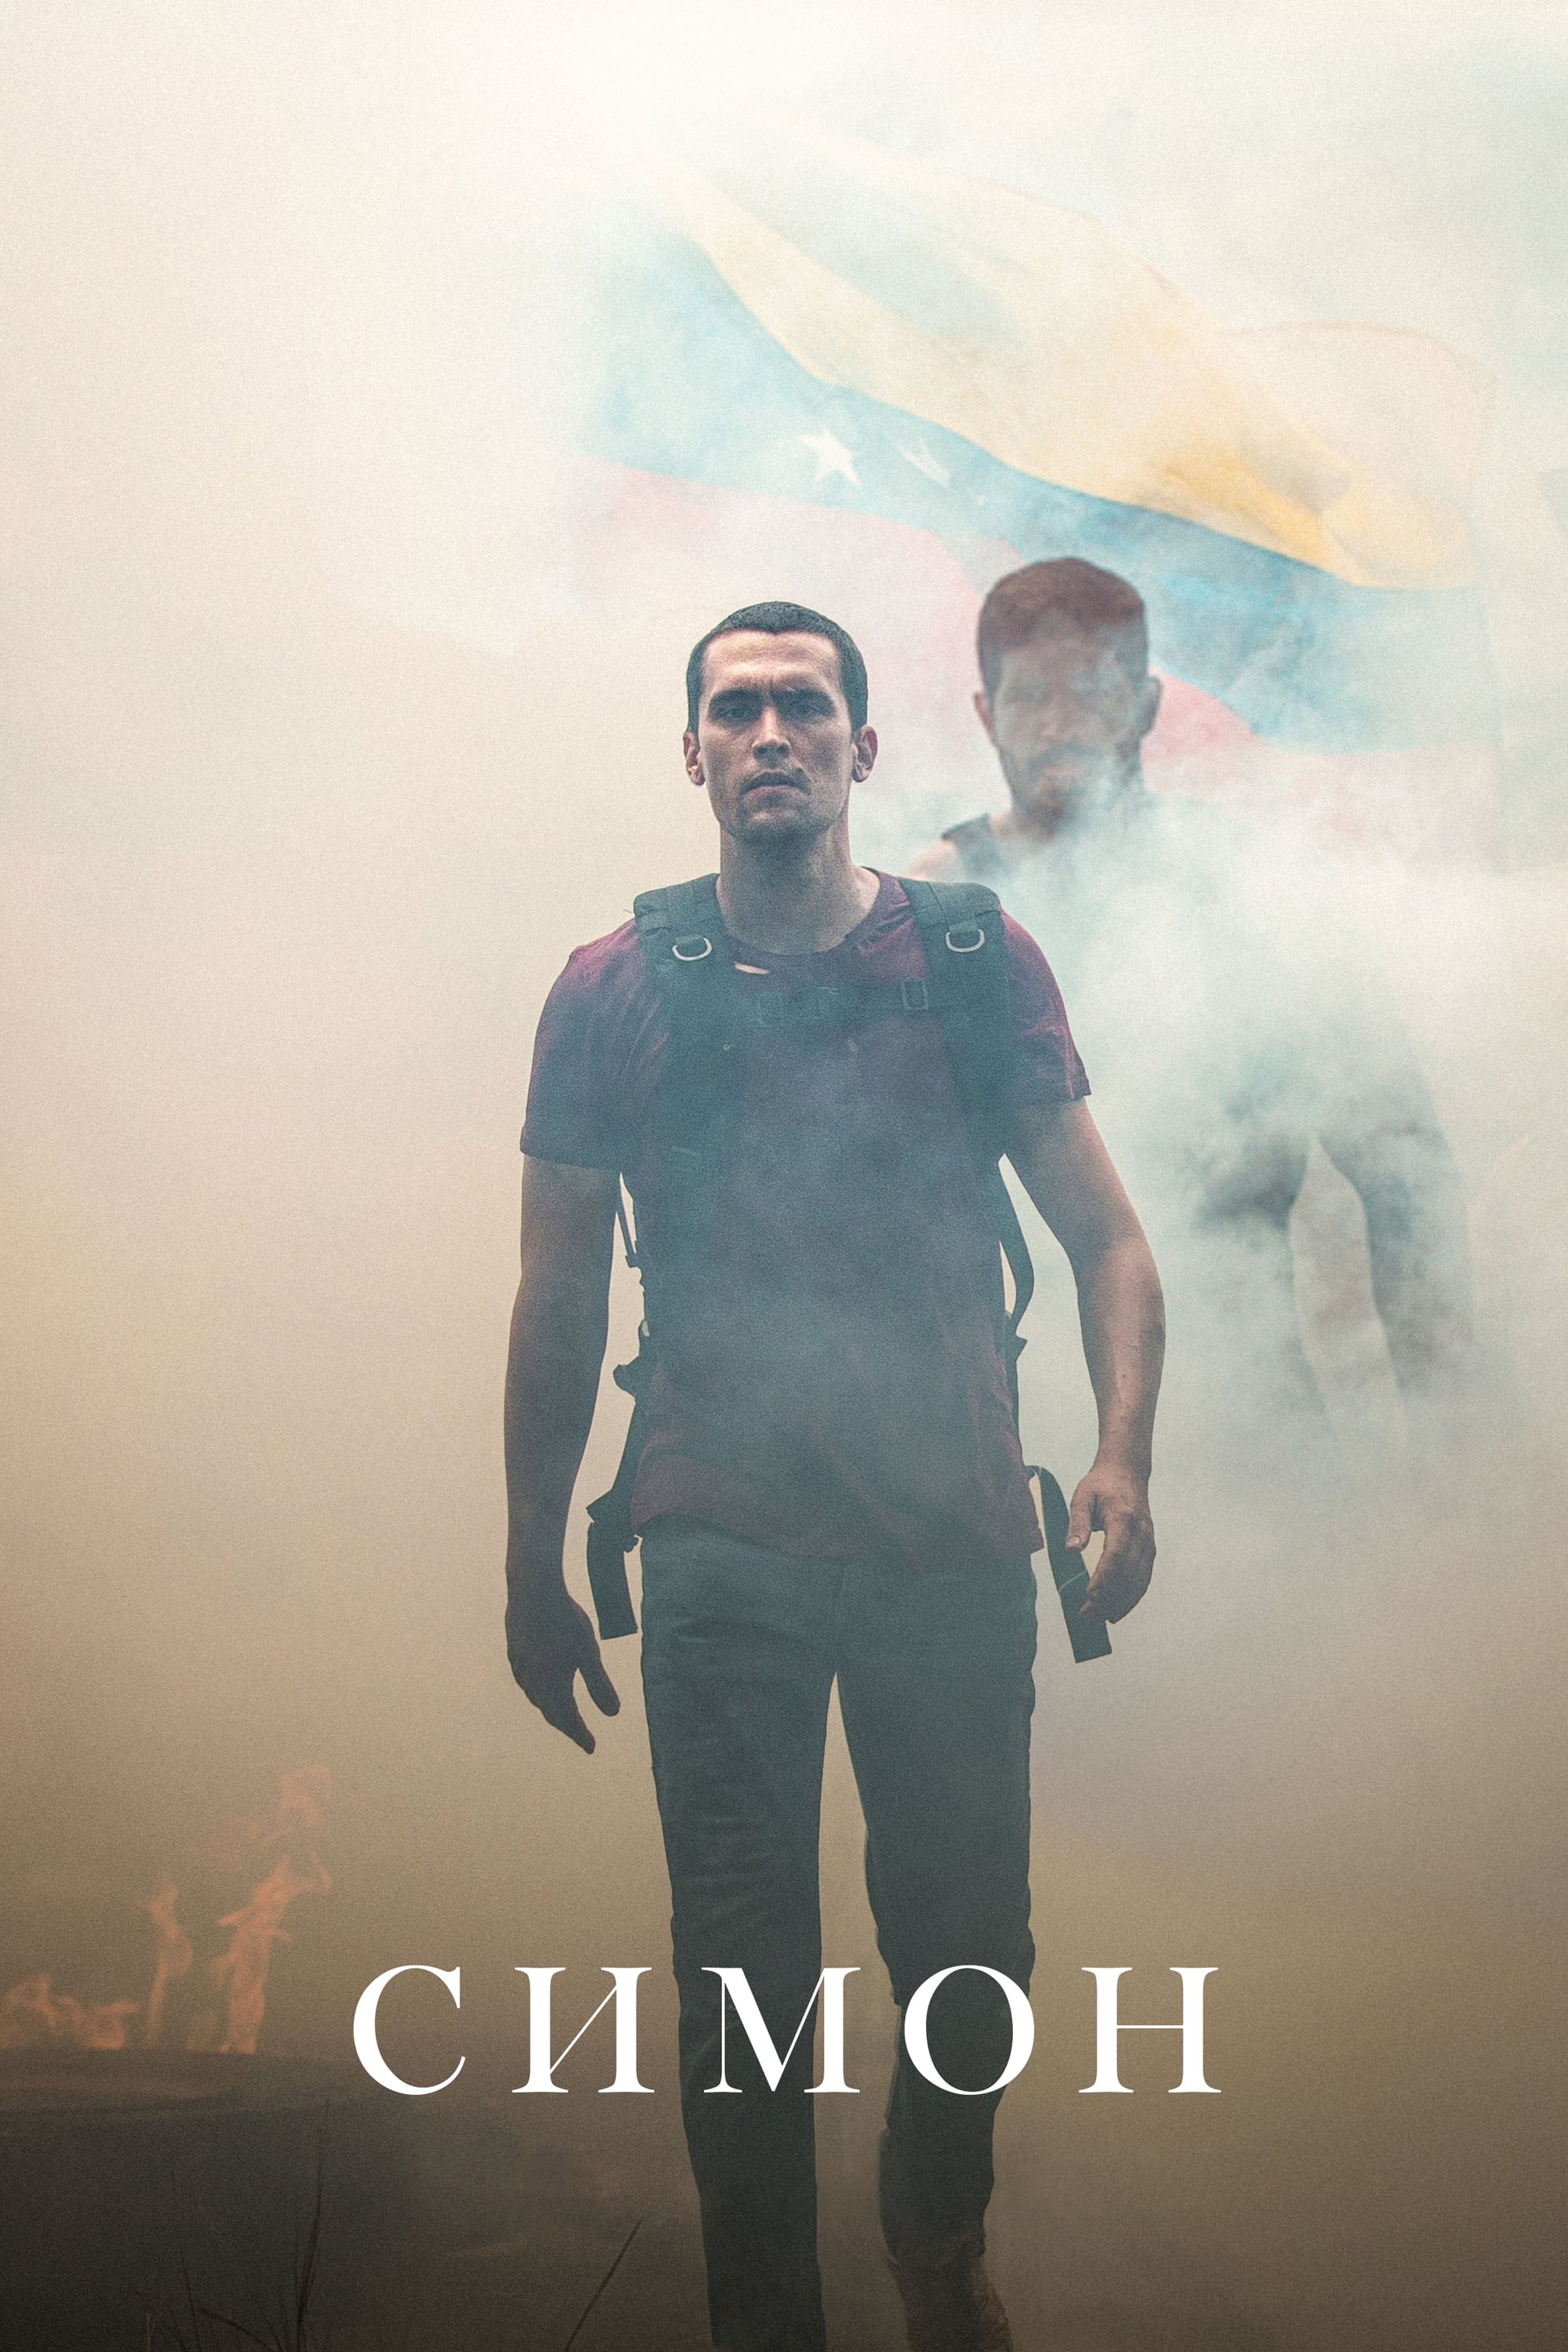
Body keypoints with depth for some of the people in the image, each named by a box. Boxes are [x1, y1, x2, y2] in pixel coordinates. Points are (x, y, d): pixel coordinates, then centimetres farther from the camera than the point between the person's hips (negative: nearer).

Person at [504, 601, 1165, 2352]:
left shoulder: (979, 963, 2)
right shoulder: (614, 993, 2)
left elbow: (1105, 1238, 4)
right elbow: (559, 1298, 7)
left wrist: (1123, 1454, -12)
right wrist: (532, 1568, 7)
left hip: (960, 1550, 1)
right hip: (723, 1559, -1)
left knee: (967, 1965, 12)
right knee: (742, 1986, 3)